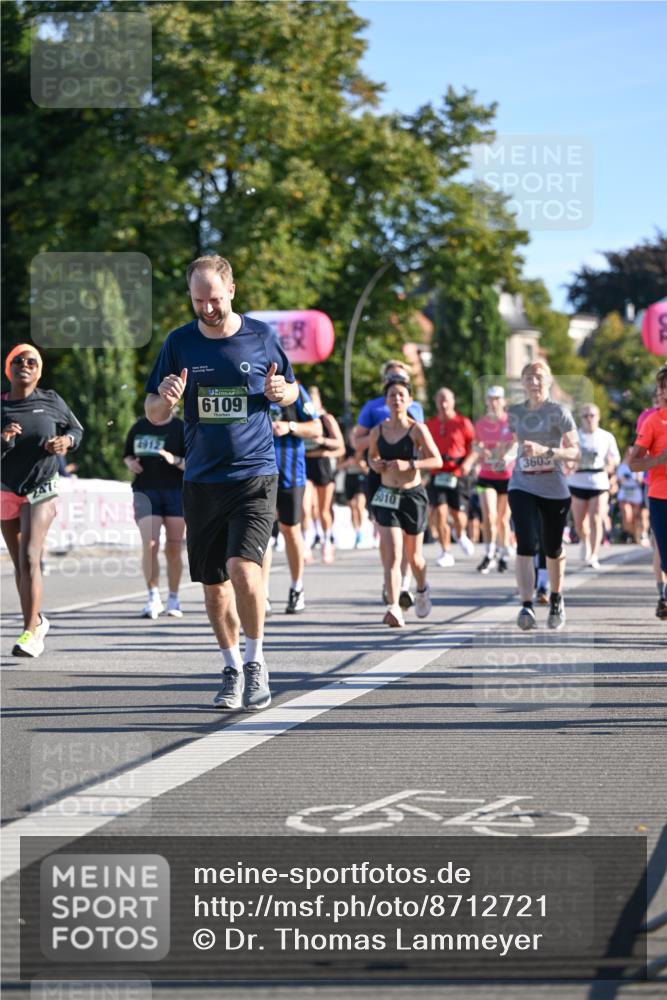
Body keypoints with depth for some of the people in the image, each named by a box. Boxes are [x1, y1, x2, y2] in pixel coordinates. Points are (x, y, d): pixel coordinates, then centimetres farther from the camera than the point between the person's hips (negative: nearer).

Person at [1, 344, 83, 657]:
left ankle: (31, 632, -19)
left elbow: (76, 429, 12)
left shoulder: (50, 401, -2)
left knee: (29, 559, -17)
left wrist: (66, 441, -9)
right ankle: (36, 620, 29)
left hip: (41, 492, -3)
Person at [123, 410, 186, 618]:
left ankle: (173, 599, 15)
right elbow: (127, 454, 23)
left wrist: (175, 460, -22)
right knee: (150, 545, -13)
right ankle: (153, 598, -7)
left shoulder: (181, 428, -1)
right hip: (145, 491, 1)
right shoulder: (139, 427, 9)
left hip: (176, 493, -1)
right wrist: (130, 463, 1)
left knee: (173, 549, 2)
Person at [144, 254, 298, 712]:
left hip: (255, 473, -3)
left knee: (243, 568, -20)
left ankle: (256, 662, -2)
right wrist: (166, 400, -15)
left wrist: (282, 392, -10)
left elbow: (291, 390, 14)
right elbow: (153, 414, 8)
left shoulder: (261, 336, 0)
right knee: (214, 585, 7)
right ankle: (232, 670, 25)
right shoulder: (180, 343, 3)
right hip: (202, 480, 3)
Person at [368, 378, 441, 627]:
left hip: (413, 495, -1)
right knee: (392, 554, -14)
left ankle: (422, 591, 45)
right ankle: (393, 608, -21)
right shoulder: (378, 431, 2)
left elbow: (436, 460, -9)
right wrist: (375, 464, -3)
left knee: (413, 554, 14)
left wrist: (409, 465, -22)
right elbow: (372, 454, 20)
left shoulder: (417, 429, -7)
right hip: (387, 496, 1)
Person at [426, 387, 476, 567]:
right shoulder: (430, 425, 10)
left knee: (458, 515, -2)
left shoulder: (462, 423, 1)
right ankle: (445, 552, -2)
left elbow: (474, 447, 0)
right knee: (439, 512, -11)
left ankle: (461, 535, 35)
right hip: (437, 475, 2)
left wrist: (468, 462, -17)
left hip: (457, 474, -2)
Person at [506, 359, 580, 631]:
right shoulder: (516, 412, 7)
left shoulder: (559, 412, -5)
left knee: (553, 549, 12)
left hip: (555, 490, -2)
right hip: (522, 488, 2)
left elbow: (575, 452, -13)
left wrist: (544, 450, -25)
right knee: (526, 545, -18)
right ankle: (527, 606, -24)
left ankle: (556, 600, 37)